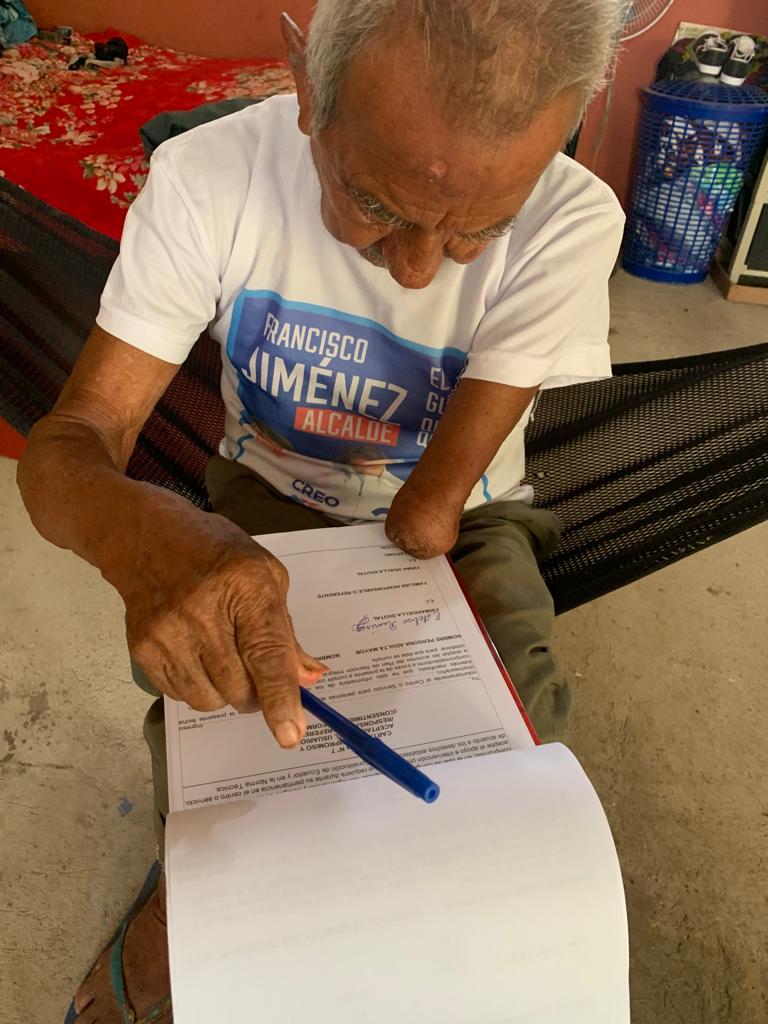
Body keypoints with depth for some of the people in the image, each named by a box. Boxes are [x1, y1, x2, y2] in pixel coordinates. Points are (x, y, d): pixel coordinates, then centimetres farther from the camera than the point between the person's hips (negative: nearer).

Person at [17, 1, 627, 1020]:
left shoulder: (572, 221, -24)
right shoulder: (208, 176, -21)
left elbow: (430, 516, -24)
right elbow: (67, 442, -25)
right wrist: (139, 528, -47)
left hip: (462, 517, 0)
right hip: (268, 503, 1)